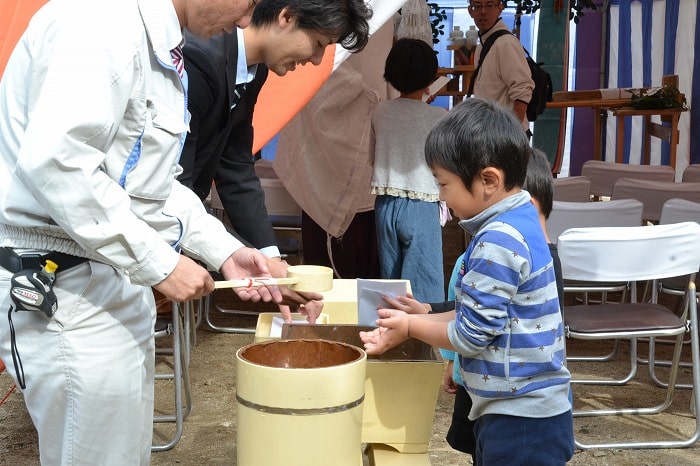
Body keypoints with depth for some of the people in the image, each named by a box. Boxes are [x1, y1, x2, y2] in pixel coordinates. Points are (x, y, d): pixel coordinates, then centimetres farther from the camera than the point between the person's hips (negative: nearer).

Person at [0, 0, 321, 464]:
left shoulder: (161, 47, 14)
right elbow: (54, 157, -30)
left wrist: (225, 251, 9)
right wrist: (159, 263, -24)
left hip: (117, 280, 10)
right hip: (66, 289, -10)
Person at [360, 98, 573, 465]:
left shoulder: (497, 242, -24)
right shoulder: (518, 224, 6)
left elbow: (470, 334, -20)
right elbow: (477, 314, 12)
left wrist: (410, 327, -5)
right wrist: (415, 319, 8)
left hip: (520, 419, -9)